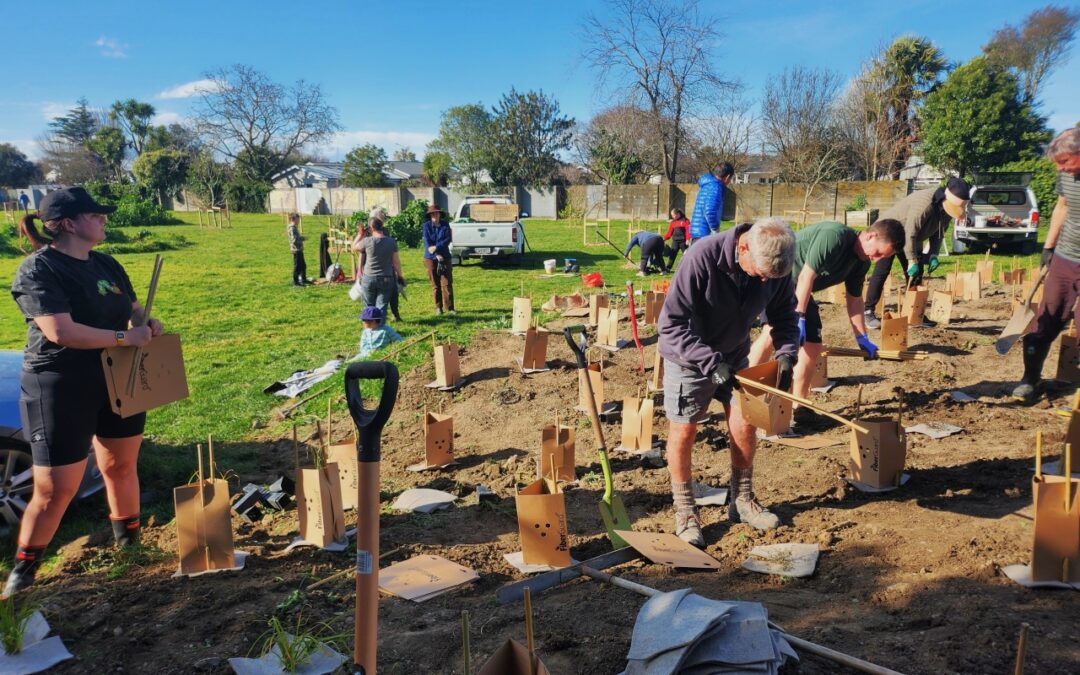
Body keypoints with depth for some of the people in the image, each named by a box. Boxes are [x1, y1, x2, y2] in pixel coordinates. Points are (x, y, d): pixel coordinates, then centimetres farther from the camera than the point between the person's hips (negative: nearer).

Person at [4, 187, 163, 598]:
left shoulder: (106, 265, 8)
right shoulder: (37, 270, -15)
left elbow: (132, 309, 18)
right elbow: (61, 332, -26)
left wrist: (147, 324, -5)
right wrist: (124, 337, -20)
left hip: (119, 384, 7)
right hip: (61, 391, -7)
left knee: (121, 466, 16)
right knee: (55, 489, -2)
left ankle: (129, 544, 34)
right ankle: (22, 572, 19)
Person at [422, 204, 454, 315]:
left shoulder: (445, 225, 2)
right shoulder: (427, 225, -1)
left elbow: (448, 239, -6)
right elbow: (427, 242, -7)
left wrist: (436, 247, -19)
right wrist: (437, 255, -15)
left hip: (445, 257, 0)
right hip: (431, 258, 0)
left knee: (447, 283, -4)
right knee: (435, 284, 4)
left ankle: (450, 308, 0)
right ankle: (438, 307, 12)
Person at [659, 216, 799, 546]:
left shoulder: (776, 266, -17)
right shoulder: (702, 258, -33)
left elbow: (784, 314, 0)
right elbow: (671, 324, -29)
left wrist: (786, 353, -18)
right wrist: (712, 362, -36)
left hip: (734, 356, 5)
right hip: (688, 357, -5)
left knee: (745, 425, 7)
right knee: (683, 432, 0)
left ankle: (743, 500, 29)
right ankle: (685, 512, 18)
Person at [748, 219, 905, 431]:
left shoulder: (862, 262, 2)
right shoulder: (834, 235, -26)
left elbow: (854, 299, 11)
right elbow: (807, 275, -26)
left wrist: (862, 338, 10)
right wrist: (799, 318, -26)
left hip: (799, 292, 9)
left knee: (813, 347, 1)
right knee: (773, 331, -28)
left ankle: (798, 407, 12)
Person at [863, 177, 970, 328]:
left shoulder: (946, 206, -8)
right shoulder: (925, 203, -35)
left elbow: (938, 233, 4)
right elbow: (910, 233, -33)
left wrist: (933, 255, -9)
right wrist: (912, 261, -28)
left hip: (911, 238, 9)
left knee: (916, 275, 5)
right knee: (882, 272, -14)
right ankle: (868, 311, -13)